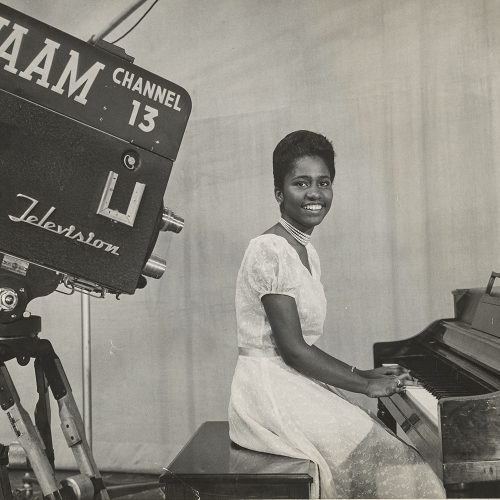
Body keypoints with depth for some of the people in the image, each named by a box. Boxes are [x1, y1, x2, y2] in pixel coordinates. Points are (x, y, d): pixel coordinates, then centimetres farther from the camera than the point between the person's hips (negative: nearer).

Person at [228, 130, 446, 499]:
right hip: (271, 391, -8)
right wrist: (366, 384, -10)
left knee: (392, 445, -1)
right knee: (392, 464, -10)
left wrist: (363, 374, 9)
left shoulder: (307, 253, 13)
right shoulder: (270, 250, -16)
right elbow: (291, 348, -18)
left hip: (298, 385, 8)